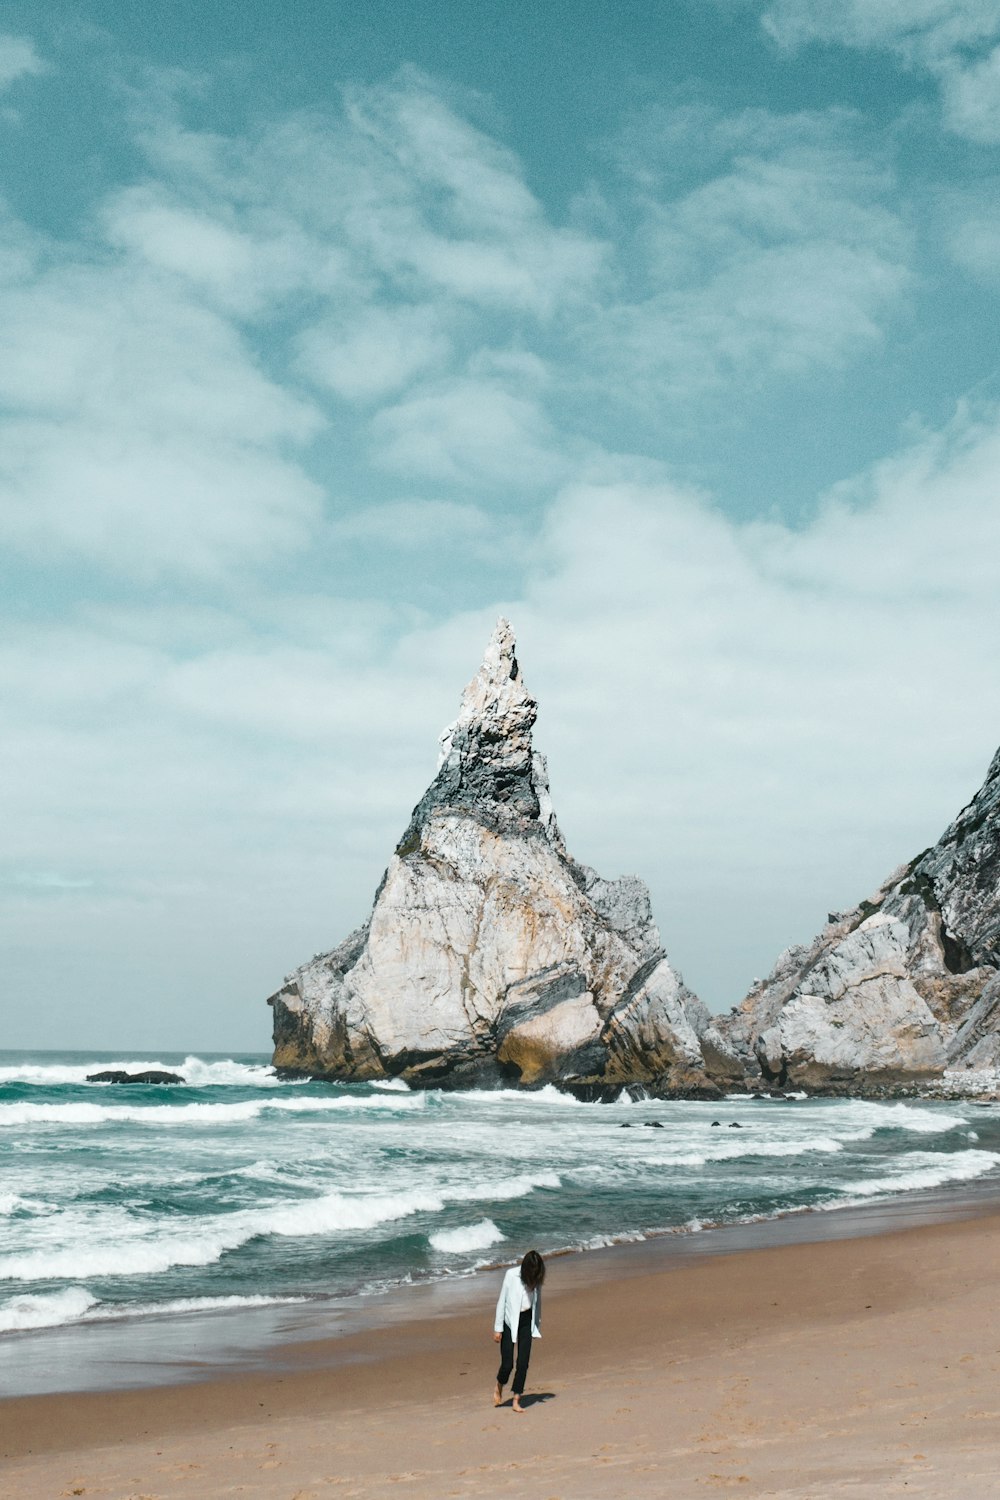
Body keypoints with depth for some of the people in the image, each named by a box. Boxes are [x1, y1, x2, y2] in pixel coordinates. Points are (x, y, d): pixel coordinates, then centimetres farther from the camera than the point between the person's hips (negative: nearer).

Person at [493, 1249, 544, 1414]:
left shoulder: (536, 1278, -1)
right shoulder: (511, 1275, -14)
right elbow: (501, 1301, -10)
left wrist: (537, 1325, 13)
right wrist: (498, 1328, -10)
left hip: (526, 1321, 4)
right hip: (510, 1321, -4)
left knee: (523, 1363, -3)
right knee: (507, 1363, -5)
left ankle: (516, 1401, 7)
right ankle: (499, 1389, 26)